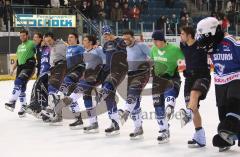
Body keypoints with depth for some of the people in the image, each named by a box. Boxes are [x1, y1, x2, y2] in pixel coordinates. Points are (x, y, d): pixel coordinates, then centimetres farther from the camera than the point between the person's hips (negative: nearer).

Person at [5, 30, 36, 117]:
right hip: (20, 67, 8)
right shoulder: (19, 46, 22)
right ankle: (23, 107, 11)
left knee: (18, 82, -23)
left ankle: (12, 102, -26)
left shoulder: (31, 44, -2)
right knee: (21, 88, 5)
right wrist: (13, 69, 18)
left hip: (28, 67, -8)